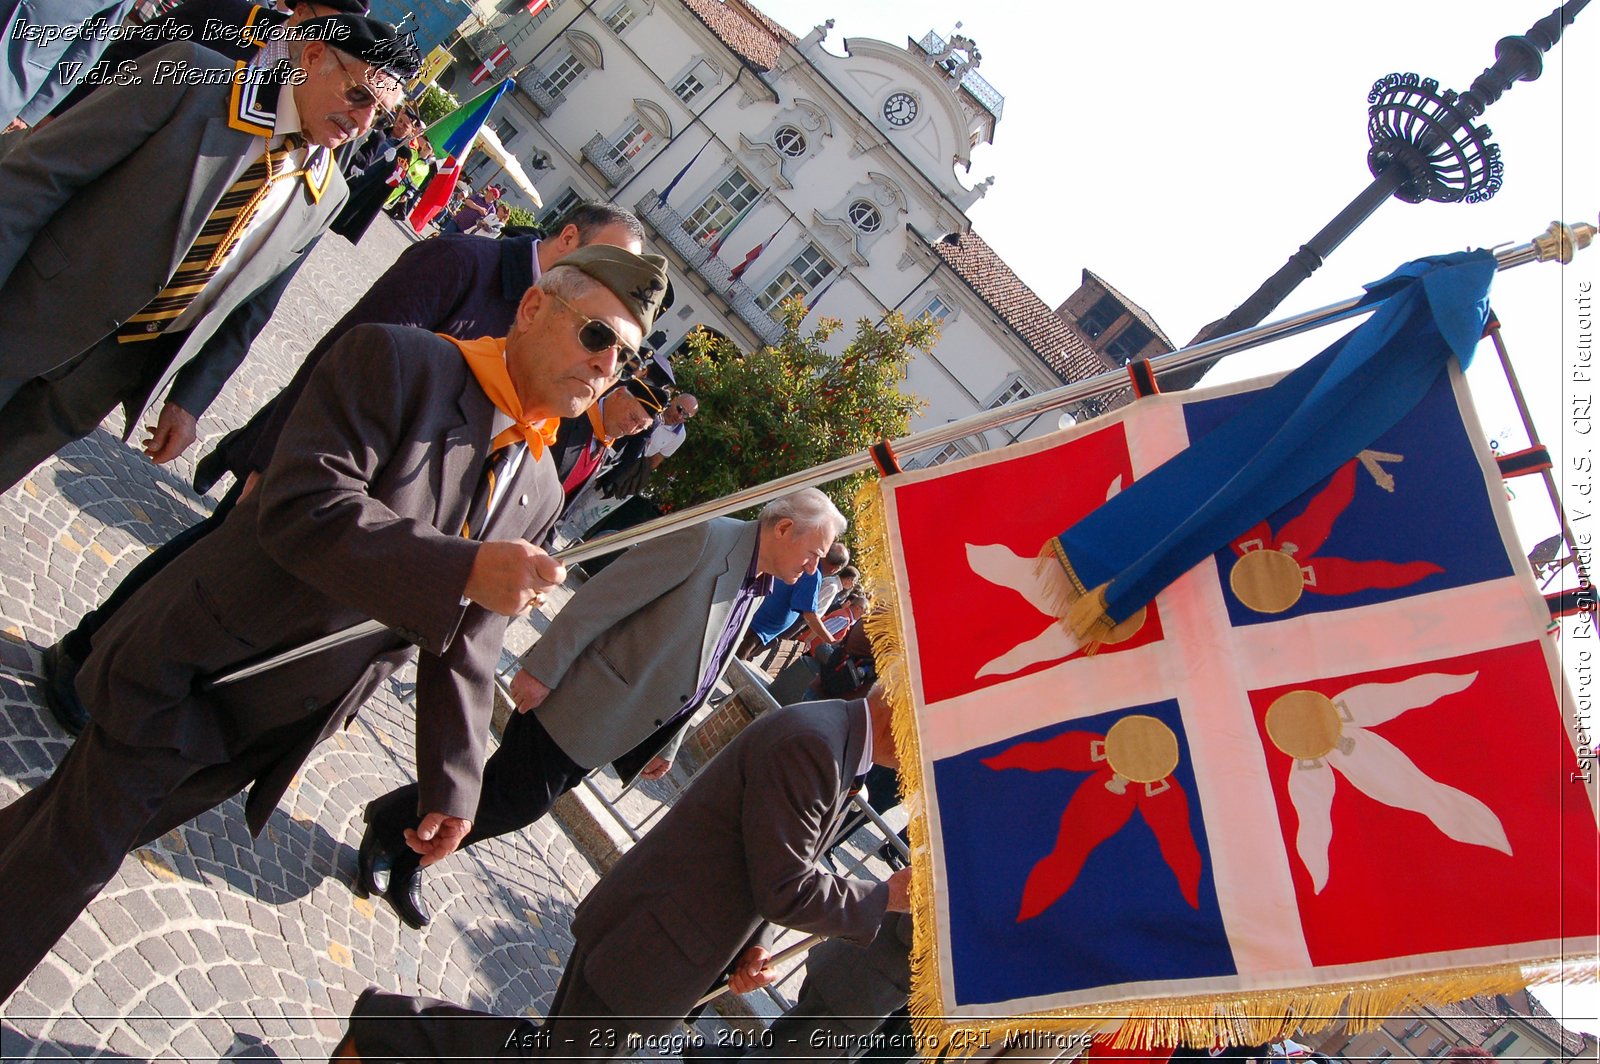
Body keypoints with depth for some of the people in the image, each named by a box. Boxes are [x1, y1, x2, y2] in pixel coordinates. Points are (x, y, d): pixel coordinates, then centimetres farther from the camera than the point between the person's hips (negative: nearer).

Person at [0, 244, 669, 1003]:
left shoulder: (539, 489, 0)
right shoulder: (395, 364, -19)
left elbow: (462, 647, 4)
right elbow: (304, 507, -30)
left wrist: (452, 780, 2)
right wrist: (464, 569, -38)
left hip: (278, 730, 6)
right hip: (192, 677, -6)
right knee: (73, 857, 6)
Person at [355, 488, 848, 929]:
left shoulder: (755, 589, 9)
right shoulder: (705, 538, -19)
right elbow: (599, 598, -21)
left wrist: (667, 744, 19)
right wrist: (541, 669, -22)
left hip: (613, 730, 8)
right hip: (577, 703, -8)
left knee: (521, 803, 13)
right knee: (515, 803, 1)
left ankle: (408, 861, 30)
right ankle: (391, 821, 24)